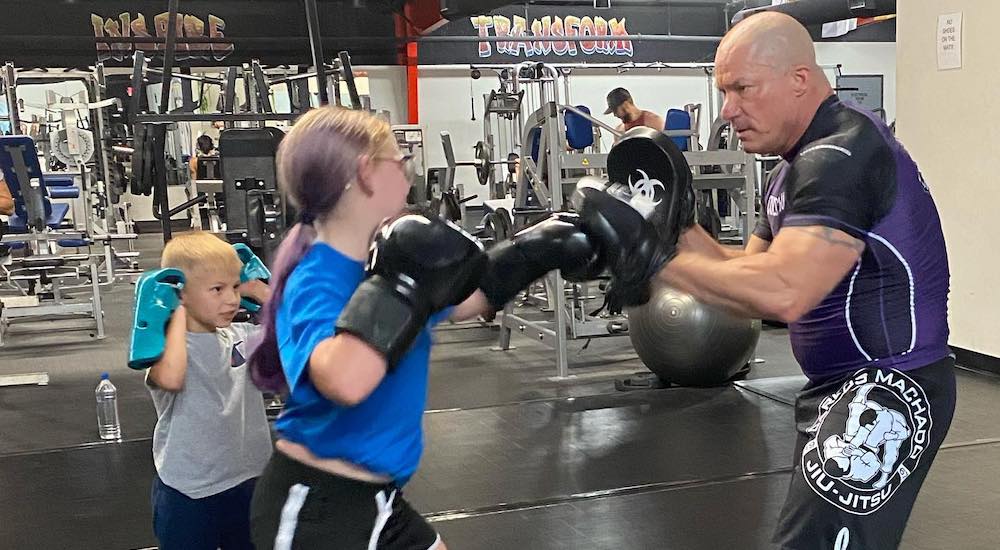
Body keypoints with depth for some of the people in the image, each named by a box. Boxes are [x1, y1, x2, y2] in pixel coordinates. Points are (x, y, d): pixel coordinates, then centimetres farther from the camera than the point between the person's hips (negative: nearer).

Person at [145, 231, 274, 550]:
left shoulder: (241, 338, 0)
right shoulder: (169, 345, -17)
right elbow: (170, 378, -40)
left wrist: (261, 291, -4)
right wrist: (178, 314, -25)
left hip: (247, 482, 6)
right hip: (188, 495, -5)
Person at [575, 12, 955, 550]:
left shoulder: (843, 156, -21)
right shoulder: (800, 165, 13)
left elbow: (780, 294, -32)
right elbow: (750, 277, 9)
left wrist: (659, 260, -24)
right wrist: (678, 226, -5)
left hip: (888, 389, -11)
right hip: (838, 385, 11)